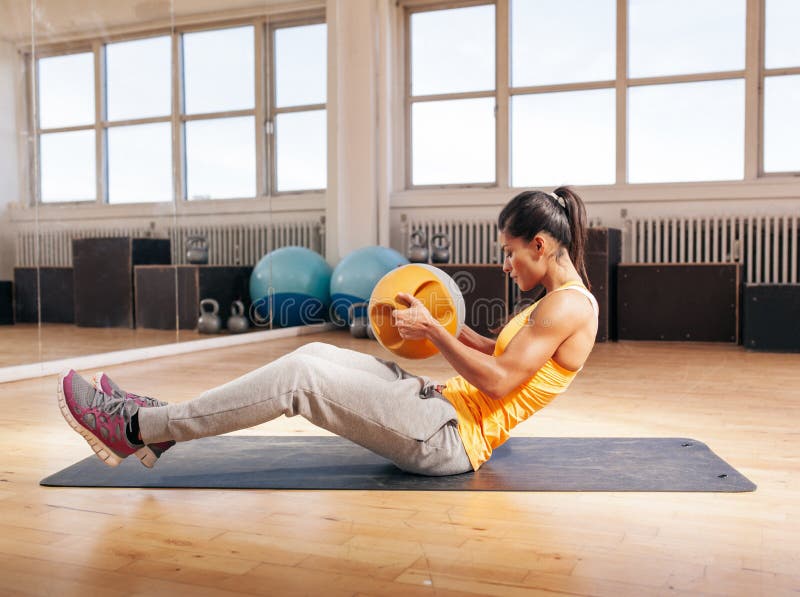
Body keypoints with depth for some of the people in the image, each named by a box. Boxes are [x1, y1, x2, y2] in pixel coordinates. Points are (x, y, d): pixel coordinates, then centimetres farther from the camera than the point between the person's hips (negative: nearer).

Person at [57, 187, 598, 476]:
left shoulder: (568, 305, -13)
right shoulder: (555, 302, 16)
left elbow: (497, 381, -21)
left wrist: (432, 330, -14)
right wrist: (449, 326, 14)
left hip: (450, 438, -10)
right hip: (445, 404, 10)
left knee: (298, 375, -19)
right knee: (318, 355, 1)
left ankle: (135, 428, -12)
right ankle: (161, 421, 3)